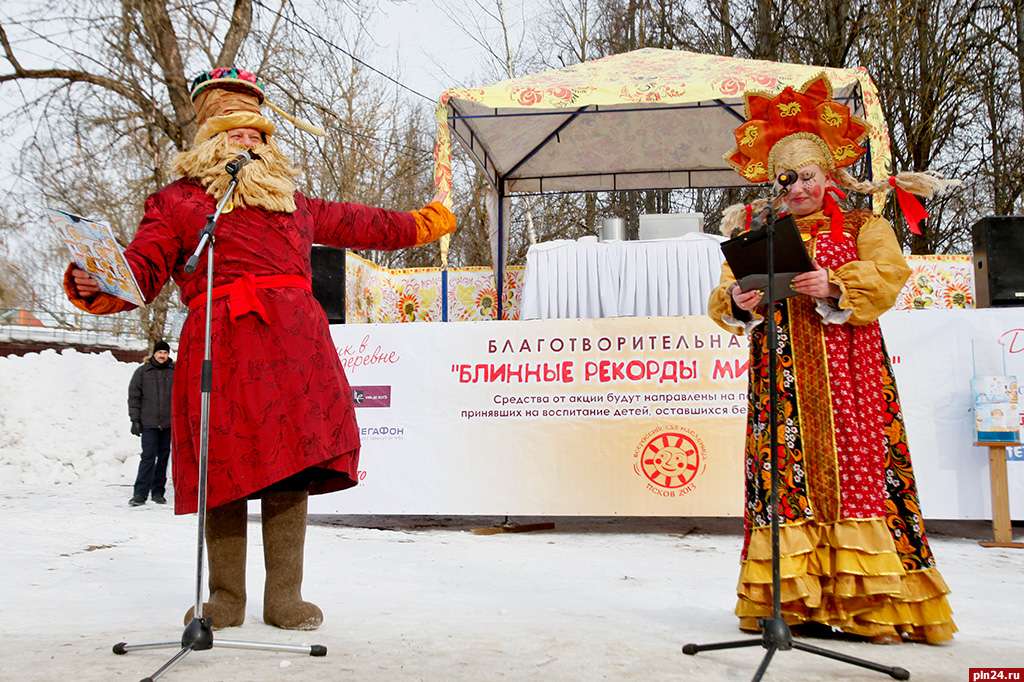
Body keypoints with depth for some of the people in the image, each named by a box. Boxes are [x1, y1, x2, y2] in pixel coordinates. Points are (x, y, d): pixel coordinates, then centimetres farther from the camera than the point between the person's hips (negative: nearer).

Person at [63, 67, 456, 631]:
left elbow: (354, 224, 40)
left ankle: (284, 598, 6)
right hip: (220, 346, -3)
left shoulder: (293, 203, 28)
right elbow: (140, 271, 7)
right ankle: (226, 598, 11)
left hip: (293, 341, 3)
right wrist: (93, 282, -15)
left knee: (291, 465, -2)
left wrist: (419, 224, 48)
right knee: (226, 472, -3)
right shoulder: (177, 201, 15)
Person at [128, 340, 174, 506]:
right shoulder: (142, 372, 3)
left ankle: (158, 492, 17)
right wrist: (135, 420, -1)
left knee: (163, 457, 8)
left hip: (169, 423, 2)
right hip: (149, 423, -2)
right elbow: (133, 396, 4)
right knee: (148, 457, -9)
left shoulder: (176, 371, 6)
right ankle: (140, 494, -8)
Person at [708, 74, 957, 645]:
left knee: (855, 467, -9)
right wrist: (737, 302, -15)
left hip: (846, 368, -2)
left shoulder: (862, 226, 12)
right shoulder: (757, 232, 18)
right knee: (784, 472, -4)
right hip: (780, 373, 2)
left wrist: (834, 287, -23)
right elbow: (724, 300, 8)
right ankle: (792, 598, 0)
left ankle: (872, 603, -5)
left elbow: (889, 274, -6)